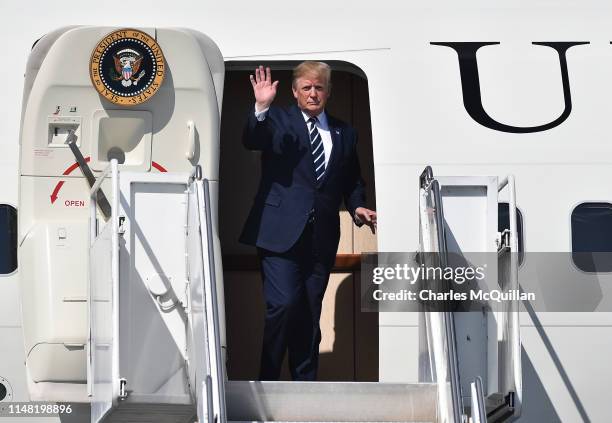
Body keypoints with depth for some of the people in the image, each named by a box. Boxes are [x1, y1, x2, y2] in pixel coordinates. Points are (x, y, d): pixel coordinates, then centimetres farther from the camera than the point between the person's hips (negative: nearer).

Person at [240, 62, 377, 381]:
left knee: (310, 313, 9)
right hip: (281, 233, -4)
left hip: (322, 237, 4)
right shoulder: (278, 120, 5)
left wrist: (357, 207, 4)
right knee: (283, 305, -13)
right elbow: (250, 141, -15)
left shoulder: (344, 133, 17)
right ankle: (267, 382, 2)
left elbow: (352, 182, 22)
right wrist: (261, 108, -30)